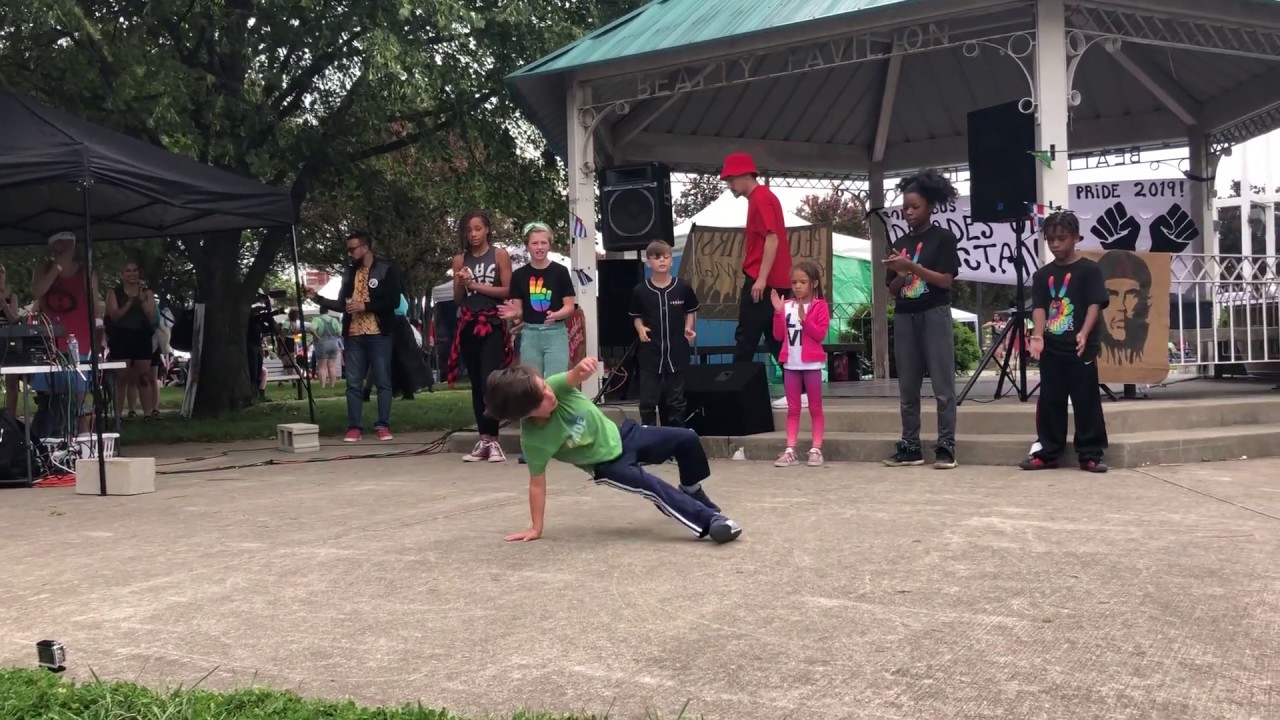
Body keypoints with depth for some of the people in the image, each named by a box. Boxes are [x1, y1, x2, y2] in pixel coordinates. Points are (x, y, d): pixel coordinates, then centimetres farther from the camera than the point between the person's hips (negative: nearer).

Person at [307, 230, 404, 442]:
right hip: (353, 335, 5)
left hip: (378, 334, -5)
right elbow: (342, 304, 19)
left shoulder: (386, 269, -3)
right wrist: (318, 298, 7)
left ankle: (383, 426, 6)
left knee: (383, 381, 0)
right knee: (353, 383, 3)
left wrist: (365, 306, -15)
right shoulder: (350, 272, 14)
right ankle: (354, 427, 7)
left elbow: (394, 301, -10)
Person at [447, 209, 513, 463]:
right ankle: (483, 440, 7)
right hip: (468, 326, 4)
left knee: (489, 382, -14)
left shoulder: (500, 255, 2)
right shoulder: (460, 259, 11)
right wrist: (462, 284, -7)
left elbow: (507, 290, -5)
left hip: (492, 325, -4)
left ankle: (493, 440, -13)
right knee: (476, 384, 5)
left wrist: (476, 285, -9)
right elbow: (457, 299, 13)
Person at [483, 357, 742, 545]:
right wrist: (536, 528, -18)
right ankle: (710, 521, -20)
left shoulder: (553, 387, -22)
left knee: (687, 439, 6)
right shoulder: (533, 439, -29)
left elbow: (576, 377, -38)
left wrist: (583, 368, -63)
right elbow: (537, 482, -21)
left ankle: (694, 497, 31)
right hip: (608, 465, -5)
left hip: (621, 435, 5)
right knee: (655, 489, -26)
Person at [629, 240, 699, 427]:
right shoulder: (640, 291, -2)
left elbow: (691, 311, 13)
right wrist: (640, 329, -9)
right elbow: (637, 316, 10)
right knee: (648, 401, 1)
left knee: (675, 400, 8)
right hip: (650, 353, 0)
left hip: (676, 352, 1)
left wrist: (688, 328, -3)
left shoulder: (682, 288, -1)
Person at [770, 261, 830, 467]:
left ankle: (816, 449, 5)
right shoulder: (787, 306, 7)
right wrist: (778, 312, -7)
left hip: (811, 364, -4)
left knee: (815, 408, 4)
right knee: (793, 409, 7)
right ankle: (790, 450, 7)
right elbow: (779, 335, 3)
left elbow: (820, 334, -12)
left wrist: (804, 319, -22)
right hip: (791, 364, 4)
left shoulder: (819, 306, -4)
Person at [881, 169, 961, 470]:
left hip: (934, 315, -5)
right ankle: (910, 446, 10)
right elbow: (892, 291, 12)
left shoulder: (943, 238, 0)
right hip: (904, 317, 5)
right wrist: (899, 273, -8)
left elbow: (946, 280, -9)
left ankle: (946, 447, -4)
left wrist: (913, 267, -15)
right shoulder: (900, 243, 14)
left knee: (942, 386, -5)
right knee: (907, 388, 6)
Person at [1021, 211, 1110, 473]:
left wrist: (1083, 333, -25)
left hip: (1081, 348, -4)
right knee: (1050, 402, 8)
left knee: (1086, 402, 0)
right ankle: (1047, 452, 16)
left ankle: (1090, 455, 5)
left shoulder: (1089, 270, -1)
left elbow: (1095, 305, -9)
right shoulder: (1043, 275, 10)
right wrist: (1038, 336, -16)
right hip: (1051, 349, 4)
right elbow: (1039, 308, 2)